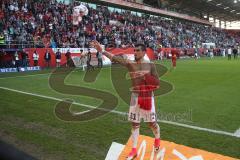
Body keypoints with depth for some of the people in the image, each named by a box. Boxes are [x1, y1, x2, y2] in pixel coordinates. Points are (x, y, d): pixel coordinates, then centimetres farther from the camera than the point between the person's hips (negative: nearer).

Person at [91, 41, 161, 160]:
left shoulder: (150, 65, -6)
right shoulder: (130, 63, -3)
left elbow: (157, 83, -7)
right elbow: (115, 58, -18)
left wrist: (145, 77, -20)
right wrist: (101, 51, -30)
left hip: (147, 96, -2)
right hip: (135, 96, 2)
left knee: (151, 122, 10)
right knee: (135, 123, 9)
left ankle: (157, 140, 42)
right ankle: (134, 150, 22)